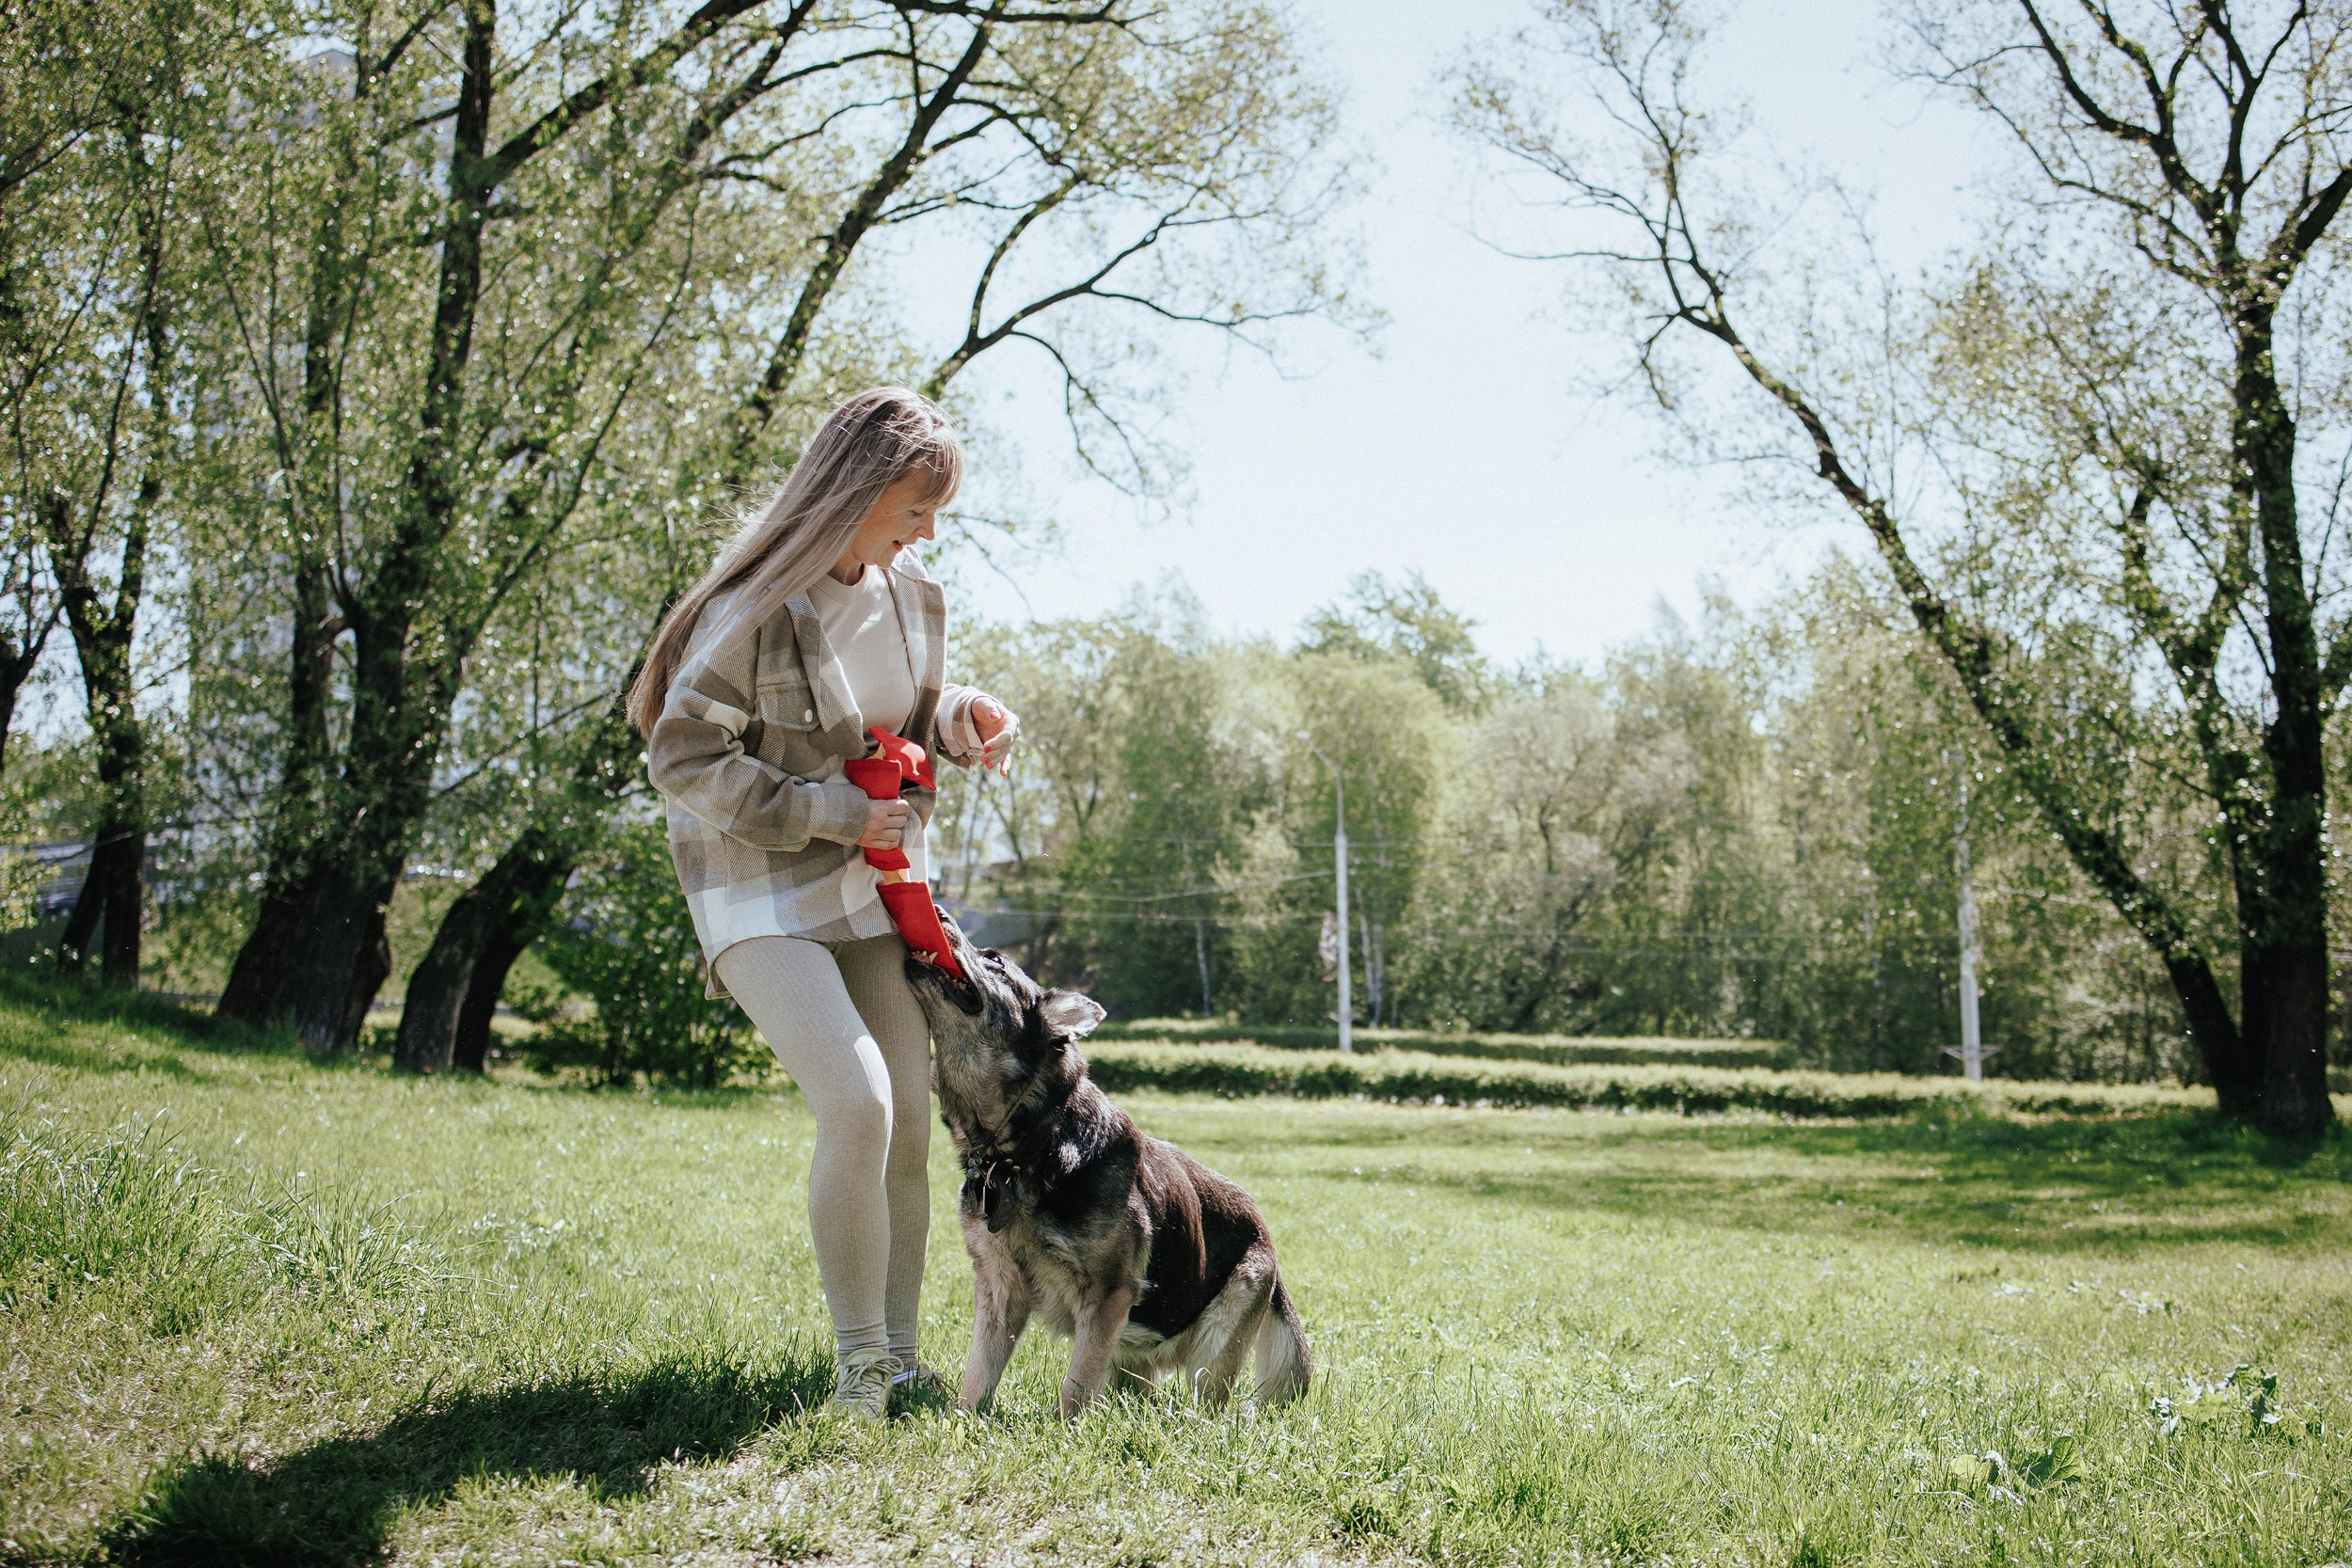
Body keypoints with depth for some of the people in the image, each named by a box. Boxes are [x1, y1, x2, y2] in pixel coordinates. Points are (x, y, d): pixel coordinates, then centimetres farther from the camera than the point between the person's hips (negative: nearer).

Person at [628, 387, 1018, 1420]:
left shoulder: (914, 598, 3)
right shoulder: (755, 608, -18)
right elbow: (682, 759, -17)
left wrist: (956, 720, -5)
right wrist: (827, 813, -20)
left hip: (877, 887, 7)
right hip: (762, 895, -7)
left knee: (910, 1122, 2)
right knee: (857, 1106, -21)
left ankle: (899, 1354, 17)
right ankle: (859, 1360, -5)